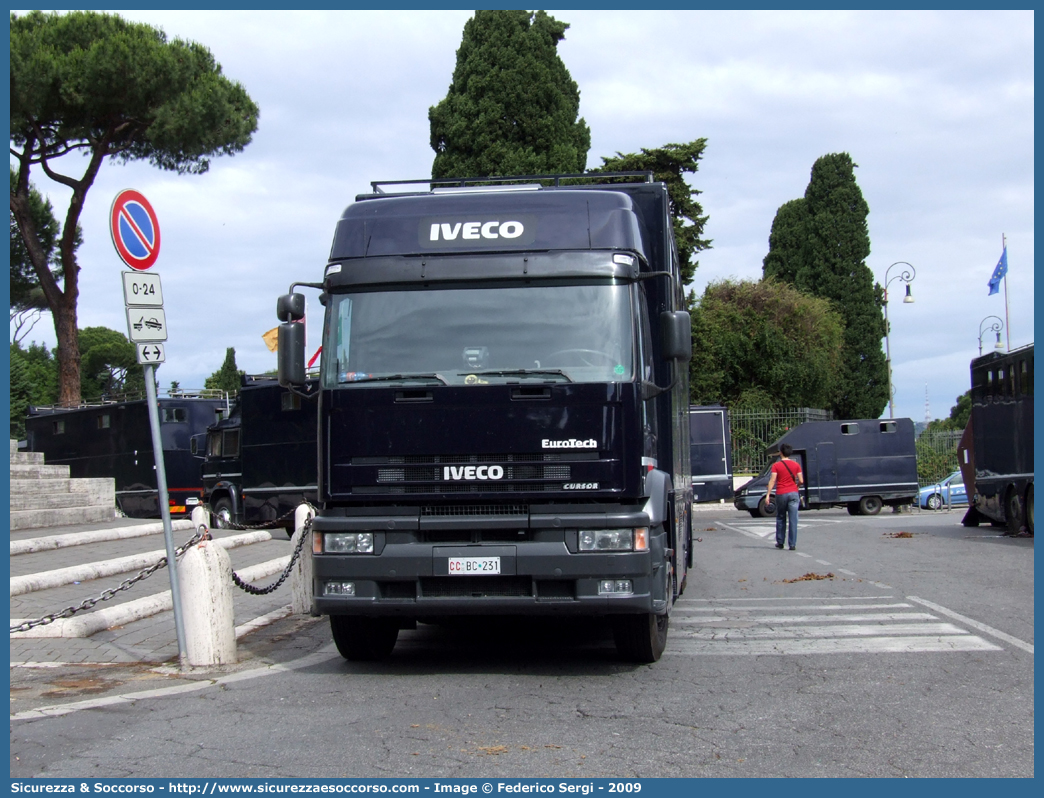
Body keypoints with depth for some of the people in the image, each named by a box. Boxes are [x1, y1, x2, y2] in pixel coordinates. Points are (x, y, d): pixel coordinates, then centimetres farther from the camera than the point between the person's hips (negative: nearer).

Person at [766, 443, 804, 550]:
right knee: (793, 520, -1)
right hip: (793, 493, 1)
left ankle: (780, 542, 18)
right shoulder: (796, 465, 4)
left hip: (781, 494, -1)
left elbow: (772, 480, -9)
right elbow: (801, 481, 1)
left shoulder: (776, 465, -2)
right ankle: (792, 544, -5)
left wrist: (768, 494, -9)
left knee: (780, 519, 14)